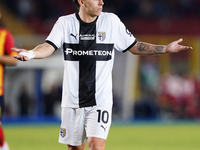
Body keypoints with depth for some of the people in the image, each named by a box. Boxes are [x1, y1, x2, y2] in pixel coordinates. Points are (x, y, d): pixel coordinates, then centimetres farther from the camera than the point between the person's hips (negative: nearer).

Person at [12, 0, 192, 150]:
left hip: (101, 100, -1)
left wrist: (166, 48, -1)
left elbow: (134, 47, 7)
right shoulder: (65, 23, -2)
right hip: (72, 101, 1)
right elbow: (49, 47, -15)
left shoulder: (111, 21, 1)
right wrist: (31, 53, -36)